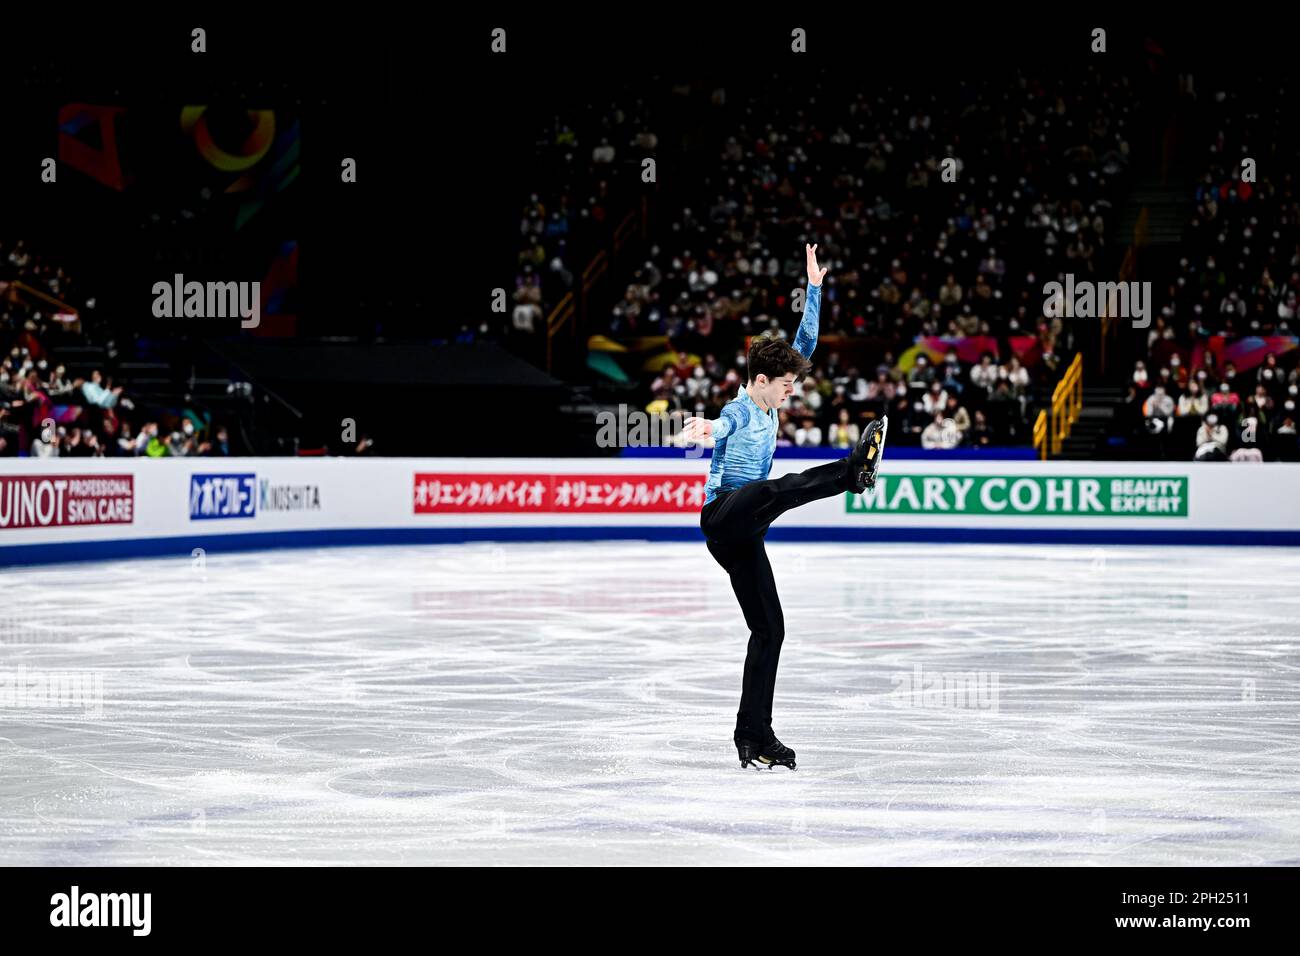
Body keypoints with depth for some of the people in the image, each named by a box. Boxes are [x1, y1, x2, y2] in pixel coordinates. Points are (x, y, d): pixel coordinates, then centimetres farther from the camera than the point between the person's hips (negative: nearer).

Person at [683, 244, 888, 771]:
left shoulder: (769, 408, 16)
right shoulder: (740, 411, -8)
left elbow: (805, 344, 22)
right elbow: (723, 426, -35)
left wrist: (813, 288, 19)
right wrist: (706, 429, -59)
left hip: (742, 539, 9)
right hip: (724, 515, -9)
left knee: (769, 629, 6)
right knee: (775, 490, -38)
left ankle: (754, 736, 8)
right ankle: (854, 468, -67)